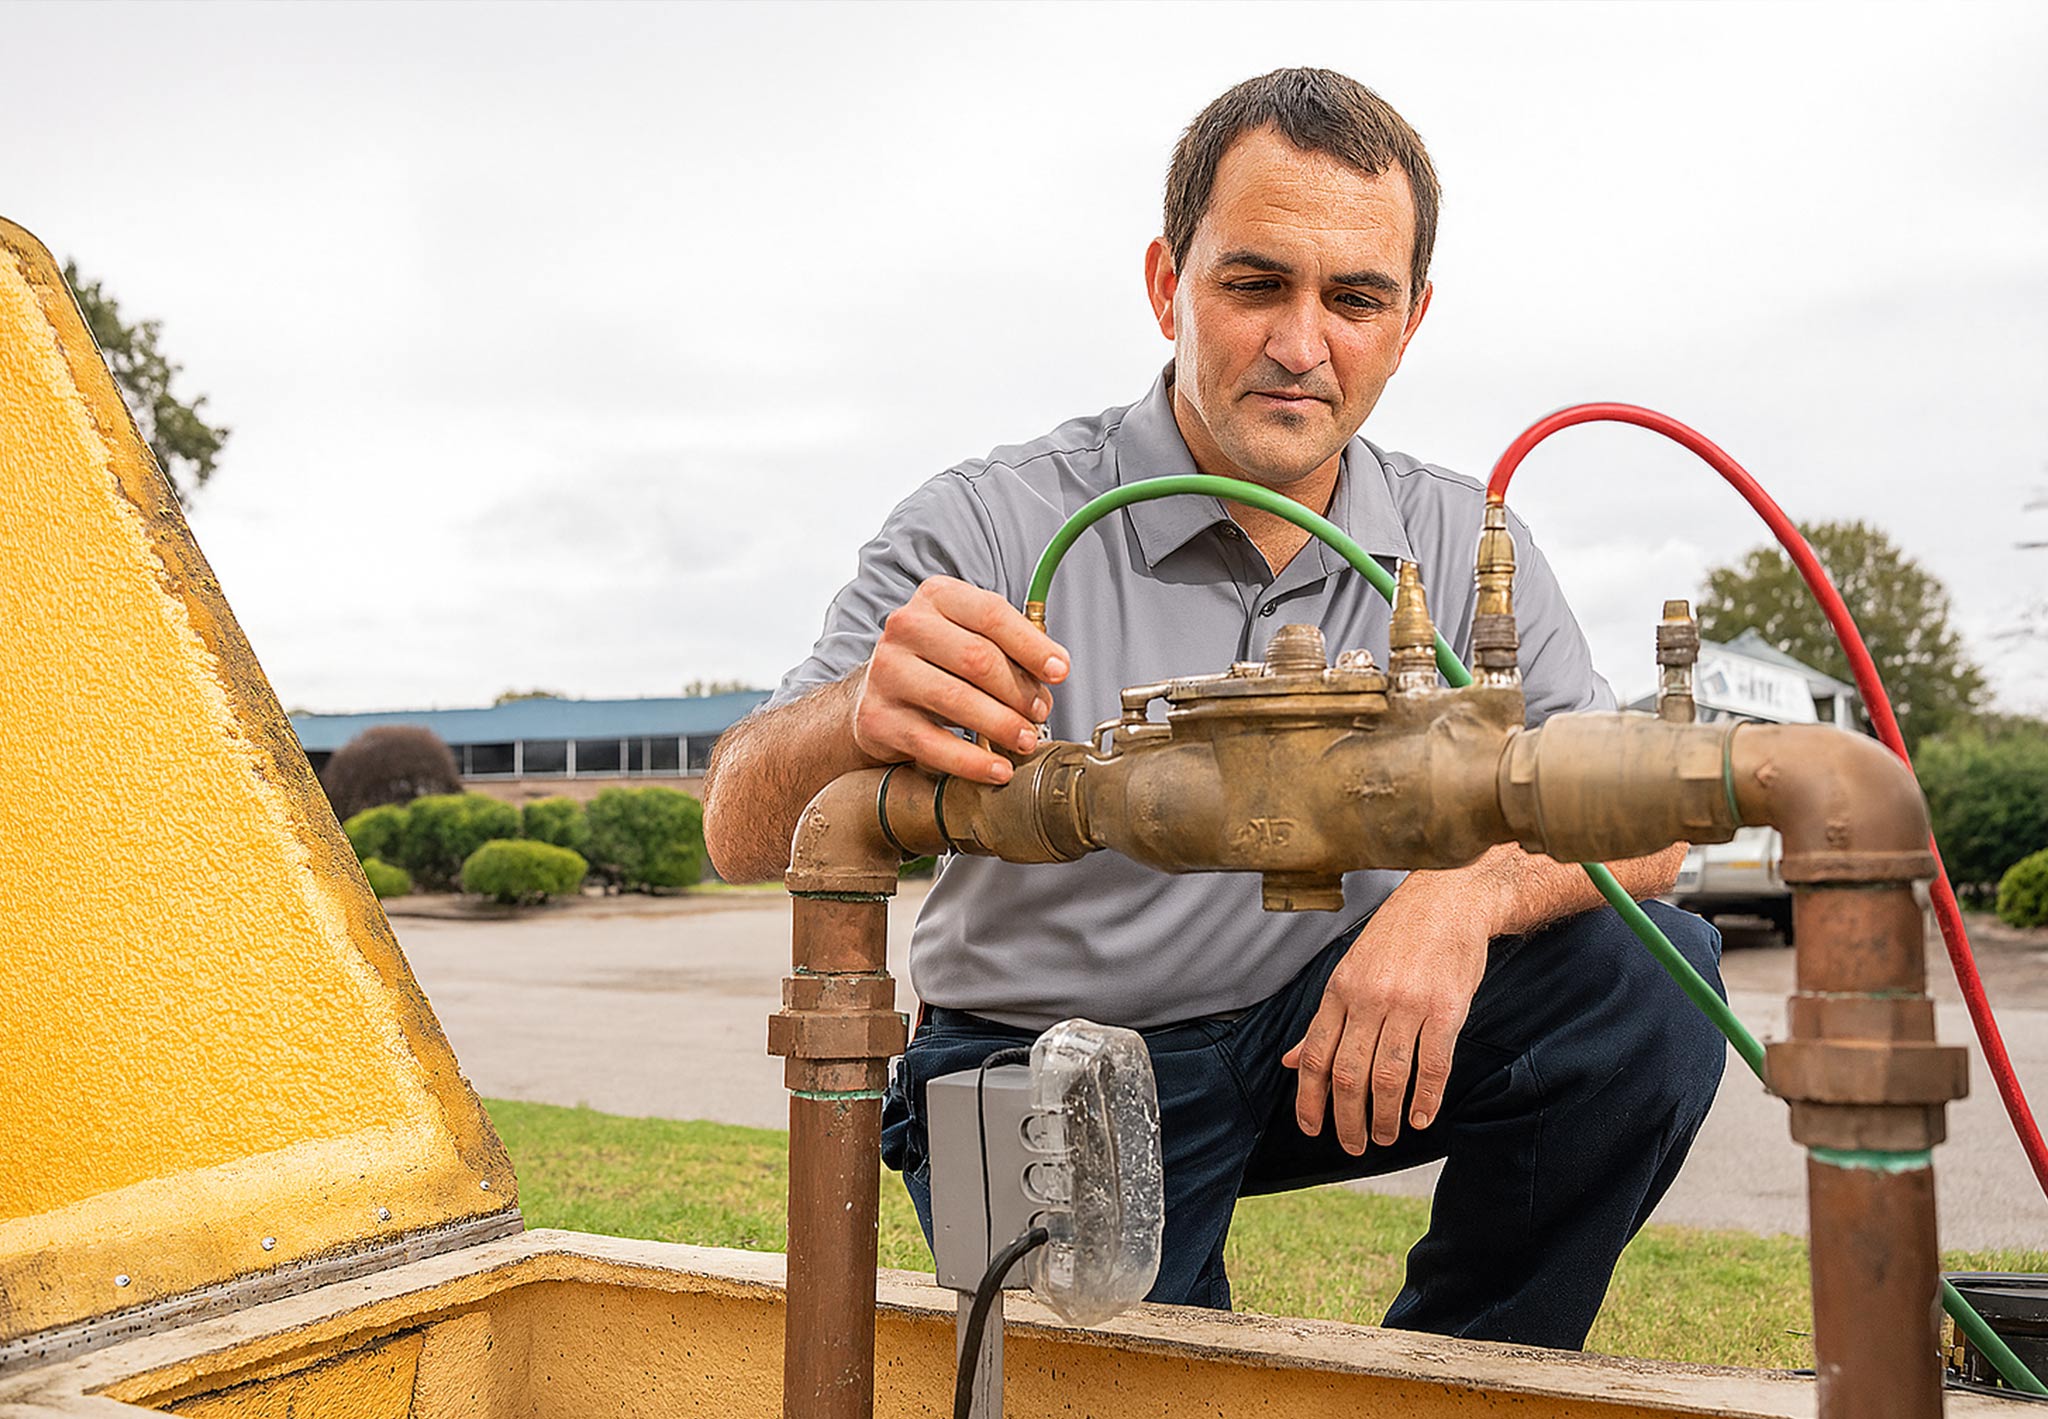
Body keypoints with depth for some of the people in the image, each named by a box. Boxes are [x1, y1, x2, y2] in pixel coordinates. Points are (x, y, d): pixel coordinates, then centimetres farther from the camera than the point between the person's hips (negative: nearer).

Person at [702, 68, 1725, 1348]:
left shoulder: (1462, 548, -3)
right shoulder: (994, 531, -15)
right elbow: (744, 835, -20)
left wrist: (1466, 891, -31)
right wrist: (861, 718, -45)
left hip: (1330, 1036, 4)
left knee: (1651, 979, -17)